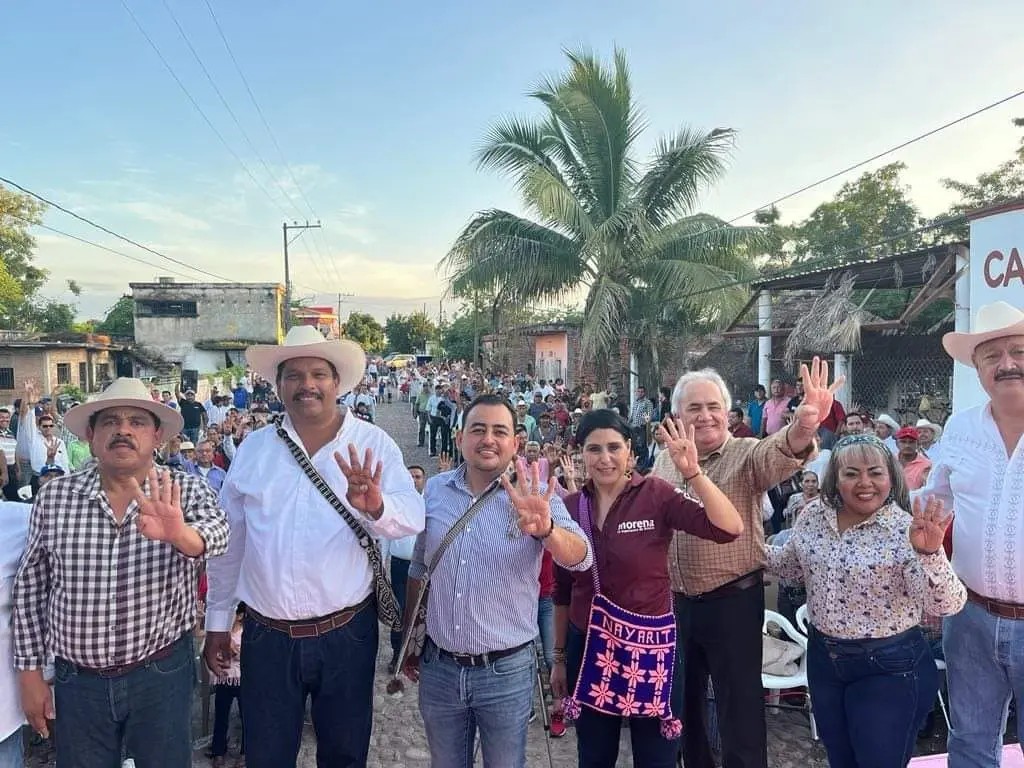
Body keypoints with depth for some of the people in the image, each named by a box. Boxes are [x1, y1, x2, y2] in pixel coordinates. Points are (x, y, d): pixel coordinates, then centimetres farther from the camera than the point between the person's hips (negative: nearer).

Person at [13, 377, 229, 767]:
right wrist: (29, 670, 6)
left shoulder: (186, 491, -10)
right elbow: (30, 584, 4)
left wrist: (180, 534, -53)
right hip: (77, 681, 2)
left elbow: (216, 532, -31)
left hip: (163, 675, -1)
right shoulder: (54, 496, -4)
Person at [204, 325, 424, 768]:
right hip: (266, 635, 2)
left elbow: (411, 518, -15)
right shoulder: (253, 448, 2)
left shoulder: (372, 444, -6)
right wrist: (217, 622, 12)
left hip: (346, 632, -1)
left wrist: (375, 506, -37)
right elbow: (228, 541, 8)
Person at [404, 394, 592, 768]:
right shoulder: (434, 490, -2)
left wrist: (545, 529, -46)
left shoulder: (535, 497, -11)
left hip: (507, 670, -2)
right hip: (439, 667, 3)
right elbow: (419, 568, 10)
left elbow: (580, 559, -26)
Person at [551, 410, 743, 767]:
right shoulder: (570, 507, -2)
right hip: (587, 648, 3)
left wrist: (692, 471, -34)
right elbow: (562, 590, 6)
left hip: (650, 645, -3)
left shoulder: (656, 495, -12)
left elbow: (729, 528, -25)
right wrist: (559, 656, 11)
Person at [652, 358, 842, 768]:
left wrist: (802, 428, -57)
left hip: (733, 601, -5)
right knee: (683, 699, 21)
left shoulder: (746, 454, -12)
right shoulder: (665, 460, 3)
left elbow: (777, 454, -36)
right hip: (676, 601, 5)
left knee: (740, 708, 7)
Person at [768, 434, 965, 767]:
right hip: (823, 658, 5)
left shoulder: (906, 530, -20)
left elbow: (946, 605, -29)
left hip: (889, 668, -5)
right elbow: (790, 566, 12)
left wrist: (930, 552, -46)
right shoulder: (813, 516, -5)